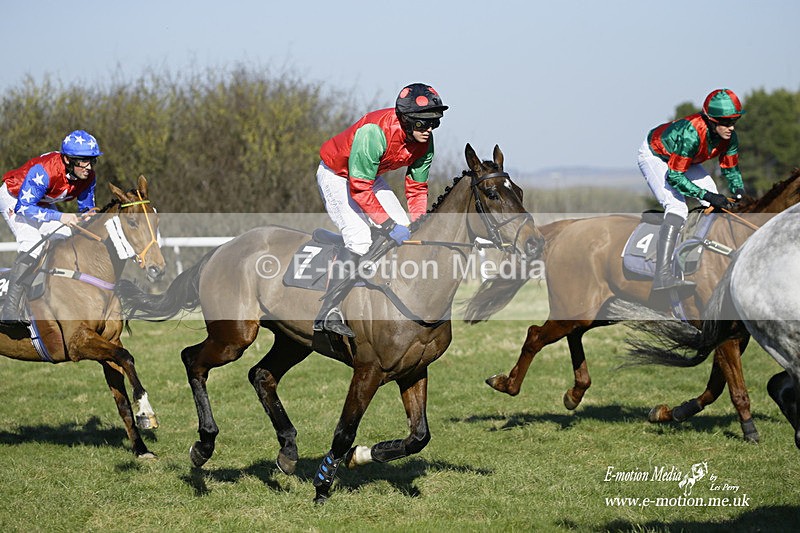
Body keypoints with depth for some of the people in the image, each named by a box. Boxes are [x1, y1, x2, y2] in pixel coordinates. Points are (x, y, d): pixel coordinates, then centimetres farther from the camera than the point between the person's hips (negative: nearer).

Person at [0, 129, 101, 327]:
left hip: (40, 204, 8)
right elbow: (23, 207, -38)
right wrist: (60, 217, -46)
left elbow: (86, 209, -1)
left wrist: (85, 217, -26)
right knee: (32, 244, -28)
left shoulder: (88, 177, -18)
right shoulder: (43, 171, -39)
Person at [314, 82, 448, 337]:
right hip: (336, 175, -8)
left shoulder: (425, 142, -15)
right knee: (359, 238, -24)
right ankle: (328, 312, -20)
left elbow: (417, 187, -2)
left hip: (370, 176, 8)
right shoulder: (374, 132, -38)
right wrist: (389, 226, -35)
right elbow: (359, 190, -35)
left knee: (405, 230, -3)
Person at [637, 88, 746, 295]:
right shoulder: (691, 134, -40)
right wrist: (707, 196, -39)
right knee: (678, 207, -27)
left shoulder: (729, 137, -18)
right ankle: (662, 276, -40)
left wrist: (739, 191, -21)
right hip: (654, 156, -8)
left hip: (683, 160, 8)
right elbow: (674, 176, -37)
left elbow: (730, 169, -2)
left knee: (717, 205, -1)